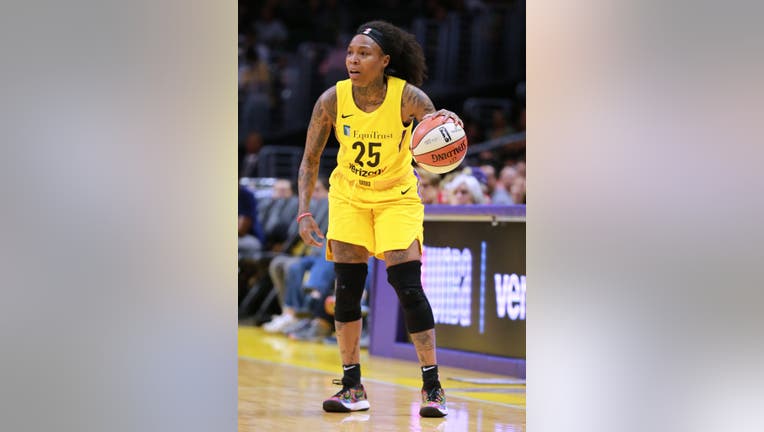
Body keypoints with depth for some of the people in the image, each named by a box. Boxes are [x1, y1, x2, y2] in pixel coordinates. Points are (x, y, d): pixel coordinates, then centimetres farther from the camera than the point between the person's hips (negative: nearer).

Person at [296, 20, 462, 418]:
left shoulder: (407, 97, -21)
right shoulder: (332, 100, -16)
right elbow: (310, 160, -7)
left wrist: (446, 119, -53)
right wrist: (304, 211, -16)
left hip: (397, 198, -2)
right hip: (349, 196, 2)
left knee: (408, 287, -12)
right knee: (347, 289, -2)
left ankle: (432, 387, -3)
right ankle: (352, 387, 9)